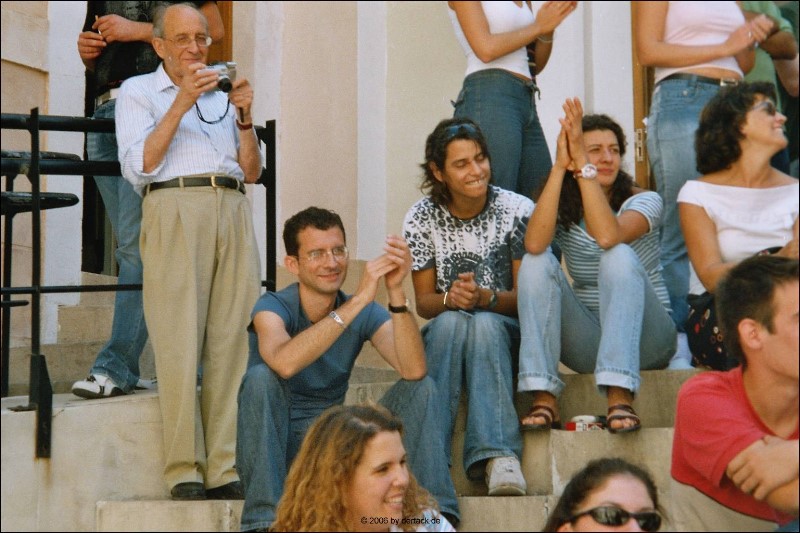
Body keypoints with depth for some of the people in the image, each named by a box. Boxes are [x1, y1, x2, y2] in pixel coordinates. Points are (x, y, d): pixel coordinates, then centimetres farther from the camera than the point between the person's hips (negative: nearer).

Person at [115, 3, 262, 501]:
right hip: (175, 210, -4)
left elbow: (252, 172, 20)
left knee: (234, 343, -4)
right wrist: (181, 104, -6)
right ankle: (185, 473, -11)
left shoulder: (222, 95, 26)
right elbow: (138, 166, -1)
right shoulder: (138, 91, 14)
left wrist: (244, 118, 5)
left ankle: (225, 471, -5)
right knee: (180, 344, -10)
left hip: (233, 212, 4)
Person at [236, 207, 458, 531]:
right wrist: (358, 301, -38)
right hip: (275, 443, -3)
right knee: (261, 377, -32)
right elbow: (285, 363, -38)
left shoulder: (366, 314, -2)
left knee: (420, 388, -11)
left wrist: (396, 292, -32)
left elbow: (413, 371, -21)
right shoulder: (273, 307, -13)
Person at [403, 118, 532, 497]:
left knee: (484, 324, -35)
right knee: (452, 320, -34)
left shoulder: (516, 210, -8)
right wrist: (450, 299, -25)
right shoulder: (421, 218, -3)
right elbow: (423, 302, -1)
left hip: (504, 334, -1)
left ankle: (498, 456, -47)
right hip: (443, 337, 1)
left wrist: (485, 298, -28)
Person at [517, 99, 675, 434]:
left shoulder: (643, 201, -5)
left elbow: (608, 236, -29)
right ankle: (544, 398, -27)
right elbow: (534, 244, -23)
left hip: (645, 339, -3)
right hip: (587, 341, 3)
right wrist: (560, 167, -24)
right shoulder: (564, 210, 3)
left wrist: (583, 166, -28)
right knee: (537, 263, -20)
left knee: (619, 257, -30)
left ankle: (620, 397, -40)